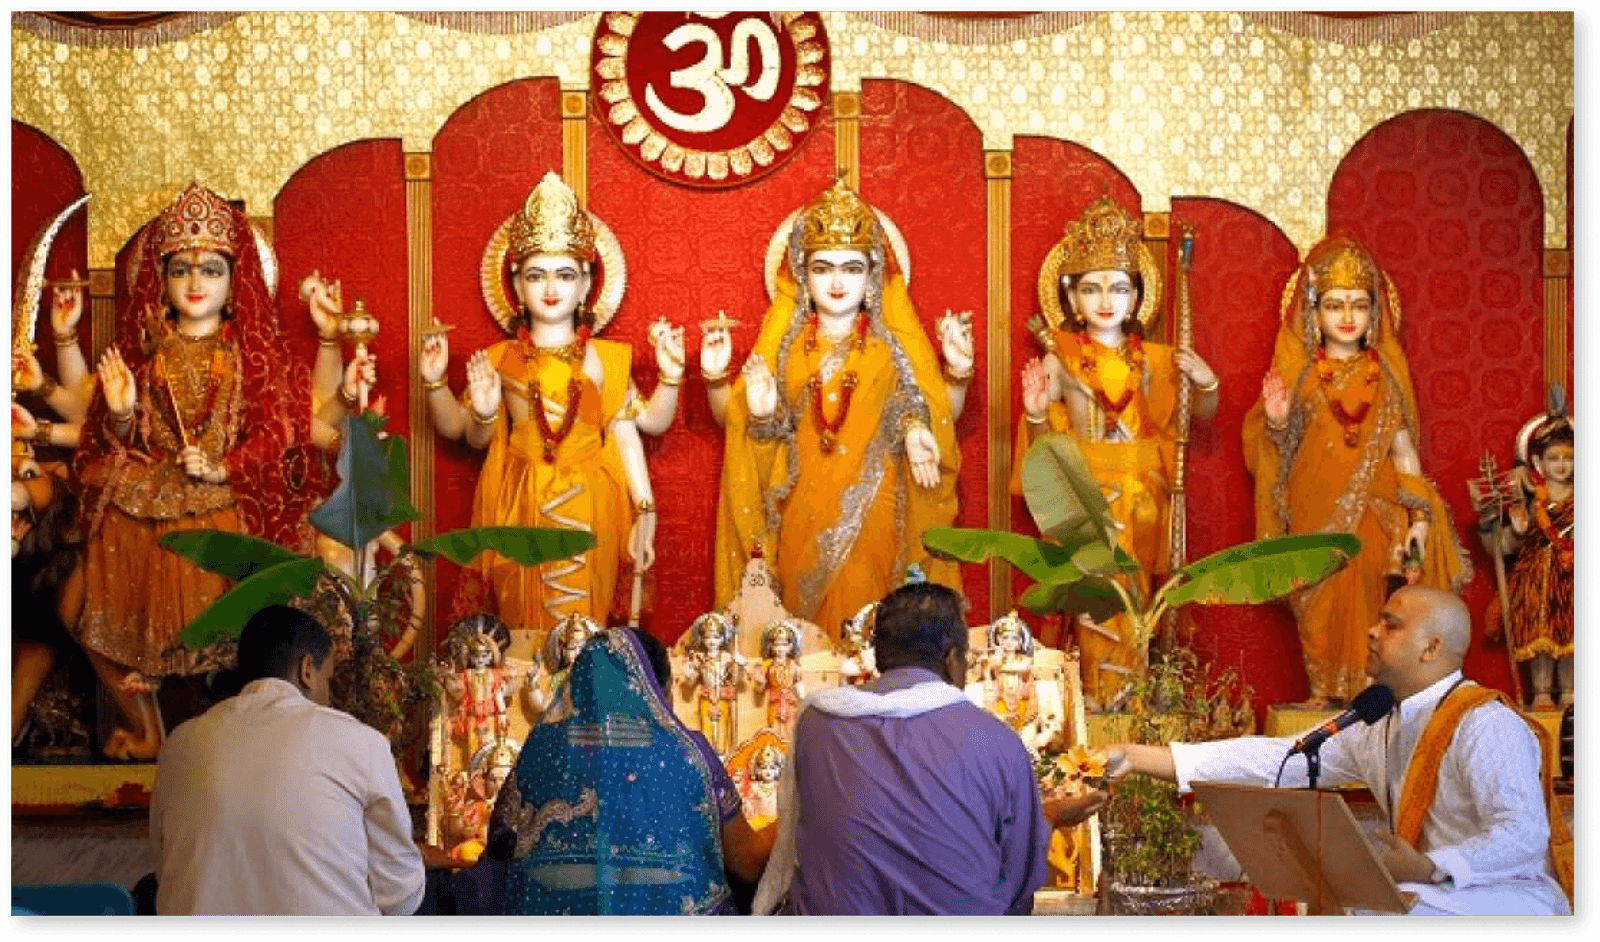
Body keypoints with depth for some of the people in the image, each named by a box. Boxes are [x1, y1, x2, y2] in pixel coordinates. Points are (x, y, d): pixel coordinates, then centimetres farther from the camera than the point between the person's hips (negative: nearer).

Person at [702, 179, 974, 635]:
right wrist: (715, 376, -7)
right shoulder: (784, 344, 9)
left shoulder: (894, 345, 7)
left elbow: (942, 419, 4)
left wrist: (958, 372, -12)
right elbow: (733, 421, 9)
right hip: (802, 516, 1)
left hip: (871, 516, -1)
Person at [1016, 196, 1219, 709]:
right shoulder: (1060, 359, -2)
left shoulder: (1154, 358, 5)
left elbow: (1202, 414, 16)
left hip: (1142, 491, 3)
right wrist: (1035, 413, -16)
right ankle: (1097, 700, 1)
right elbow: (1043, 437, 5)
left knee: (1136, 594, 7)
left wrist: (1207, 384, -4)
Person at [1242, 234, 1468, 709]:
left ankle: (1364, 684, 2)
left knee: (1362, 592, -7)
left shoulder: (1385, 372, 7)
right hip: (1314, 506, 0)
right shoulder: (1299, 372, 4)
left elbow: (1403, 447, 7)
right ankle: (1323, 687, 7)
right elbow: (1280, 449, 7)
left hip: (1371, 507, 0)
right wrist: (1277, 422, -16)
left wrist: (1419, 514, 0)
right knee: (1316, 596, -3)